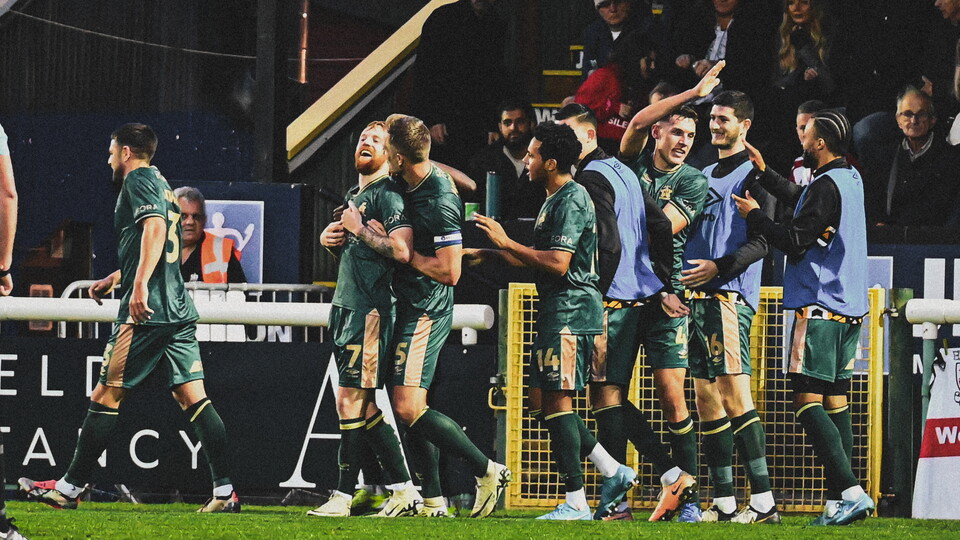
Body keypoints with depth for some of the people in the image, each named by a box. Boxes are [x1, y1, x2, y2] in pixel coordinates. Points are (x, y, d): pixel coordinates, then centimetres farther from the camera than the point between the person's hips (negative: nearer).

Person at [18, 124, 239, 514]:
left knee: (106, 396, -3)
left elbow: (155, 228, -21)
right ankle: (225, 490, -8)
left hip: (146, 311, -9)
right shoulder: (161, 185, 25)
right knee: (192, 397, 2)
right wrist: (114, 279, 45)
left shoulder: (138, 180, -4)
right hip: (179, 310, 9)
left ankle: (71, 488, 2)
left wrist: (139, 285, -29)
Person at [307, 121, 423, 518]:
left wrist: (359, 229, -13)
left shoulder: (388, 194, -9)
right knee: (363, 407, 8)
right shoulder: (354, 195, 21)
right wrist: (329, 239, 12)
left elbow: (402, 250, -22)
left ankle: (343, 496, -6)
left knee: (350, 401, -9)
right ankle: (404, 490, 11)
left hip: (368, 310, -10)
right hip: (345, 307, 10)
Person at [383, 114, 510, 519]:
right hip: (411, 307, 10)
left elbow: (449, 272, -23)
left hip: (426, 311, -10)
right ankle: (432, 500, 15)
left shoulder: (440, 201, -21)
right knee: (409, 409, 10)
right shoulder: (408, 184, 6)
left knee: (409, 408, -13)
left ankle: (487, 470, -3)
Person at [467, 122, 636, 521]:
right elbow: (539, 259, 26)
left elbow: (557, 263, -23)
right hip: (558, 309, 11)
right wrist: (489, 255, 23)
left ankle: (576, 504, -8)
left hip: (570, 310, -11)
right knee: (547, 404, 11)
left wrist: (506, 243, -18)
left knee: (557, 403, -9)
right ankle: (614, 472, 15)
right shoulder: (555, 200, 19)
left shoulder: (571, 201, -14)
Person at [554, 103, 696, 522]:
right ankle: (672, 473, 10)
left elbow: (609, 246, -20)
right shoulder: (624, 172, 17)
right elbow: (662, 227, 15)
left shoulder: (591, 178, -12)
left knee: (606, 398, -5)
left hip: (615, 300, -9)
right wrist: (664, 288, 14)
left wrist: (594, 302, -15)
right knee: (613, 400, 15)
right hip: (642, 298, 9)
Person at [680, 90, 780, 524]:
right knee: (706, 396, 5)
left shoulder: (754, 174, -2)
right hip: (696, 297, 8)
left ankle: (764, 501, -16)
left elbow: (761, 242, -11)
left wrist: (718, 267, -21)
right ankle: (724, 502, 8)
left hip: (730, 295, -8)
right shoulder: (705, 175, 22)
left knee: (733, 392, -15)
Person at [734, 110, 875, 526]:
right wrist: (764, 174, 36)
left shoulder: (826, 186, -14)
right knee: (835, 402, 7)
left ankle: (851, 491, -22)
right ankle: (837, 502, 3)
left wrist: (755, 217, -1)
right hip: (849, 308, 10)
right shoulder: (850, 179, 15)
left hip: (818, 307, -10)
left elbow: (795, 241, -14)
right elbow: (800, 200, 32)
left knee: (807, 401, -11)